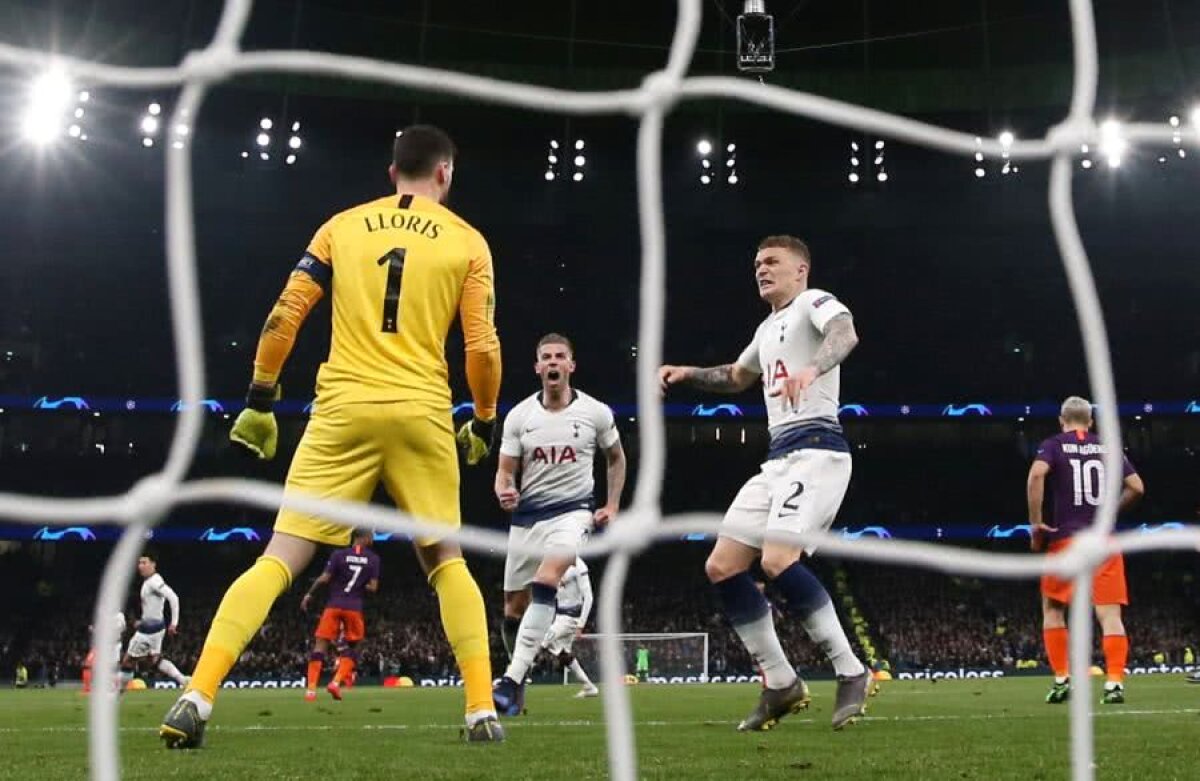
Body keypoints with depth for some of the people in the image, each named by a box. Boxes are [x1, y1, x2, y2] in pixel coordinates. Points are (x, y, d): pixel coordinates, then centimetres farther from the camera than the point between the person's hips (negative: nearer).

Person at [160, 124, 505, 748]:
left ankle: (196, 700, -13)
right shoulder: (467, 241, 7)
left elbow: (283, 318, 6)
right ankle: (482, 711, 6)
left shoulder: (342, 227, 12)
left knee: (279, 558, 0)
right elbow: (482, 347, 2)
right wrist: (484, 423, 17)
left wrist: (259, 401, 14)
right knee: (446, 562, 15)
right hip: (422, 414, 0)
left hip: (343, 410, 1)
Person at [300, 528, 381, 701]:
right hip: (354, 608, 1)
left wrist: (309, 594, 8)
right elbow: (373, 587, -1)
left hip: (334, 605, -1)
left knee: (320, 645, 2)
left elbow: (324, 578, -4)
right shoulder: (373, 559, 2)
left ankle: (311, 688, -6)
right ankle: (336, 682, -1)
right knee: (351, 648, 17)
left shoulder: (339, 555, -1)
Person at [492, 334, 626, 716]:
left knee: (545, 581, -29)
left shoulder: (596, 413, -2)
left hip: (572, 512, -3)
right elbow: (505, 472, 3)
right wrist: (504, 493, -20)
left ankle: (512, 679, -32)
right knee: (514, 607, 8)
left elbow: (616, 459, 15)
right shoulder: (518, 416, -1)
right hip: (527, 515, 3)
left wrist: (612, 505, 6)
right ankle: (519, 681, 31)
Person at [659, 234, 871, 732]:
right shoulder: (769, 328, 25)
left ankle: (851, 674, -15)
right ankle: (781, 685, 7)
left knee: (777, 561, -27)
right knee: (721, 567, 2)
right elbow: (738, 377, 44)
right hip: (779, 457, 9)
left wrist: (812, 369, -45)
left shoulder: (814, 302, -1)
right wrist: (688, 374, 27)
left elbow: (845, 333, -25)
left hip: (815, 447, -9)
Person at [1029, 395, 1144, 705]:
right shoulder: (1108, 448, 11)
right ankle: (1114, 682, -10)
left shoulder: (1053, 445, 2)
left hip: (1066, 540, -2)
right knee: (1110, 614, 0)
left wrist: (1036, 523, -11)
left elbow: (1036, 476, -17)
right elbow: (1137, 487, 7)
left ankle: (1062, 680, 7)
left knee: (1053, 609, 13)